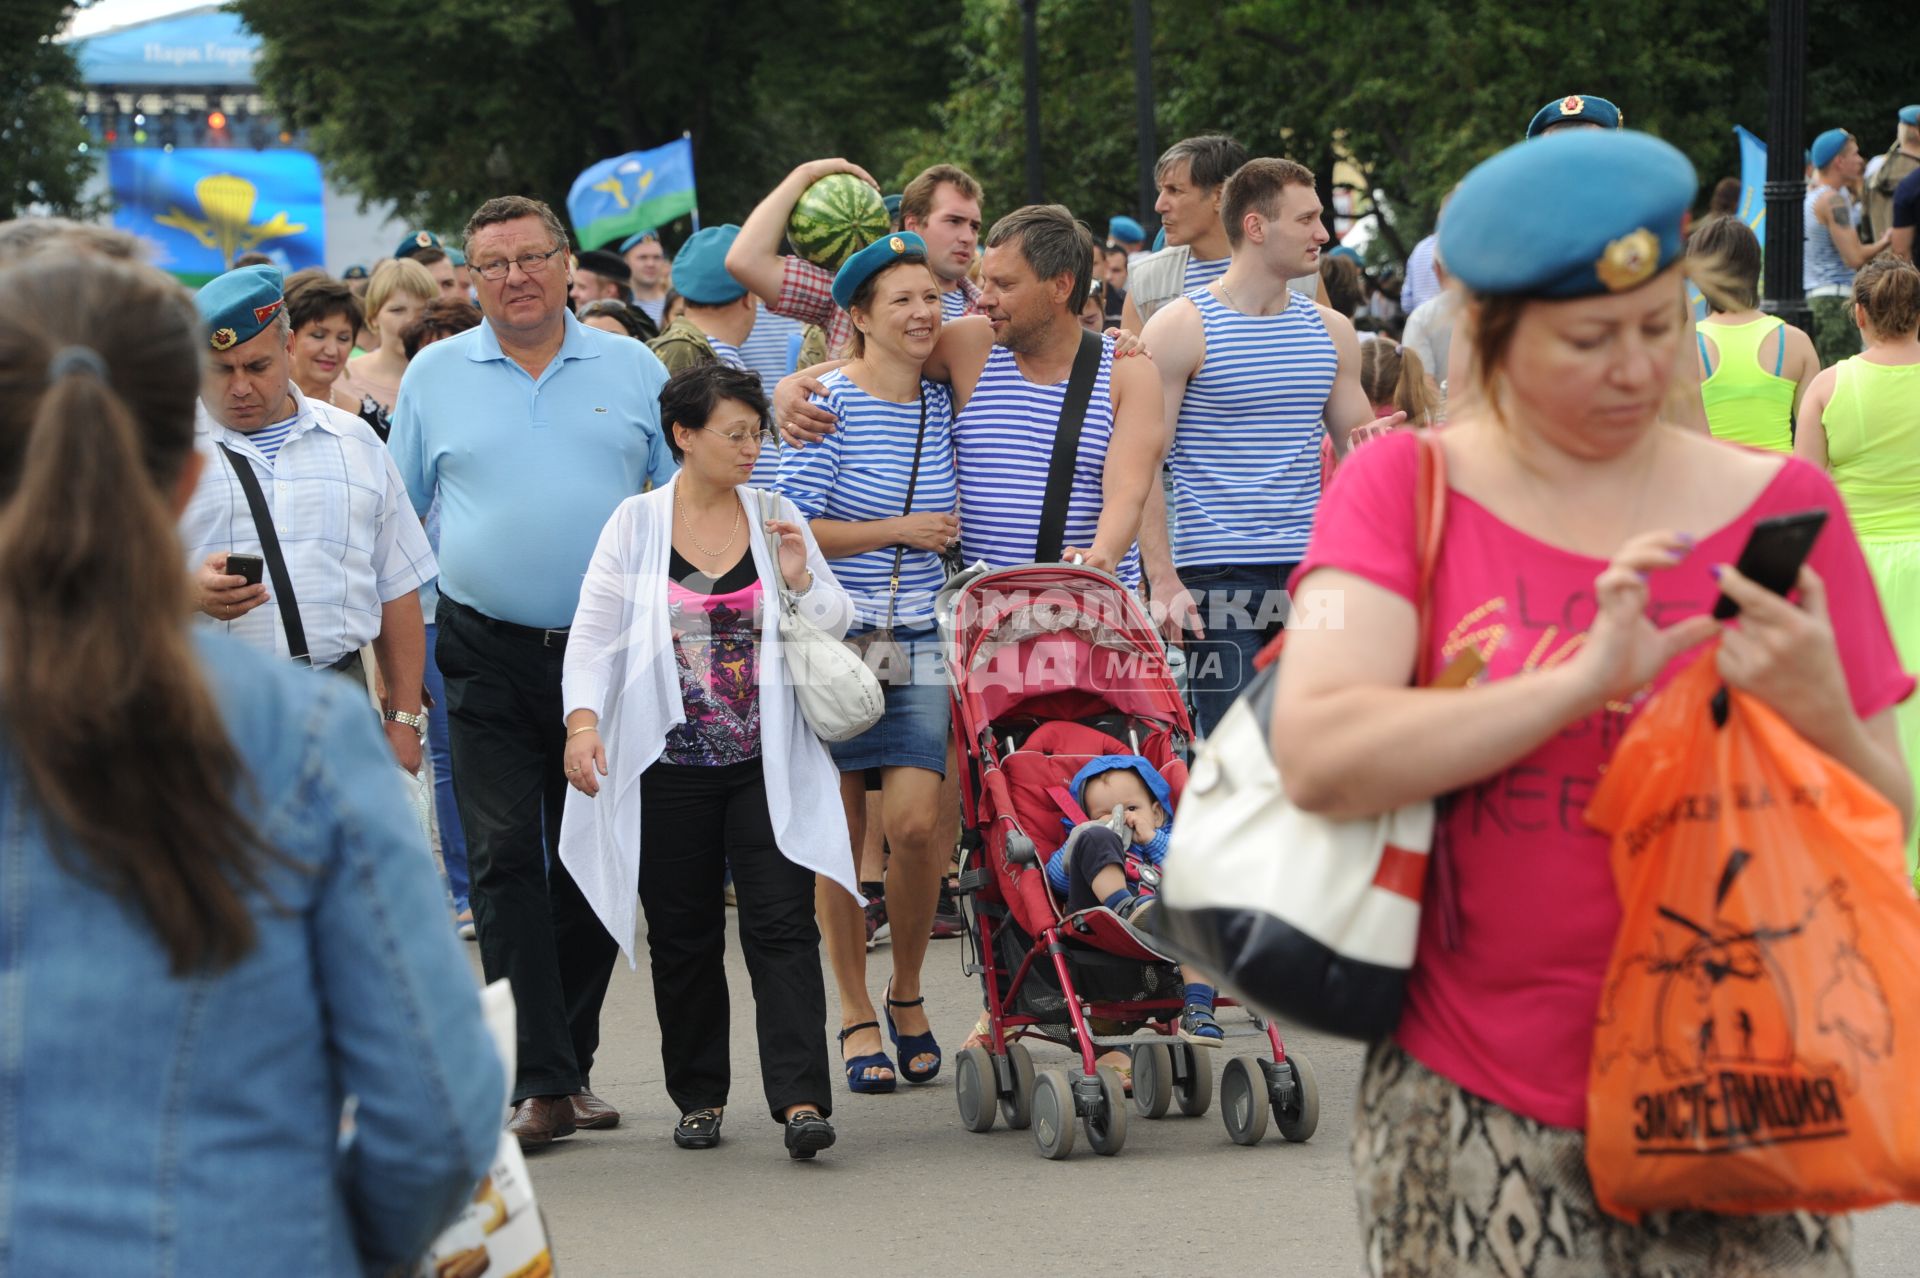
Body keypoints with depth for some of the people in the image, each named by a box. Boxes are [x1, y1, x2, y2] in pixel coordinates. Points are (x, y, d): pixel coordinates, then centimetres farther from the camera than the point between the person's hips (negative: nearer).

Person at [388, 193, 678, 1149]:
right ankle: (540, 1081, -11)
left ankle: (571, 1061, 17)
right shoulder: (436, 376, 7)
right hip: (489, 656, -1)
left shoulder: (629, 369, 7)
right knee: (505, 858, -10)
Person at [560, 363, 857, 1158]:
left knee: (782, 926, -9)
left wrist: (800, 582, -10)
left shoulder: (775, 518, 7)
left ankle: (801, 1098, -15)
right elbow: (595, 630, -2)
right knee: (683, 937, 7)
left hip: (768, 765, 0)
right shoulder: (635, 525, 2)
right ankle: (699, 1096, 20)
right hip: (669, 765, 0)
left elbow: (836, 625, 11)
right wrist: (583, 718, -17)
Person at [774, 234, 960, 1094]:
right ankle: (856, 1015, 14)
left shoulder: (944, 403, 9)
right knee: (839, 831, 2)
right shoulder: (829, 402, -6)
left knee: (915, 822, -10)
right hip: (832, 636, -3)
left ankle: (907, 993, 11)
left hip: (920, 641, 3)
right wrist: (899, 530, -10)